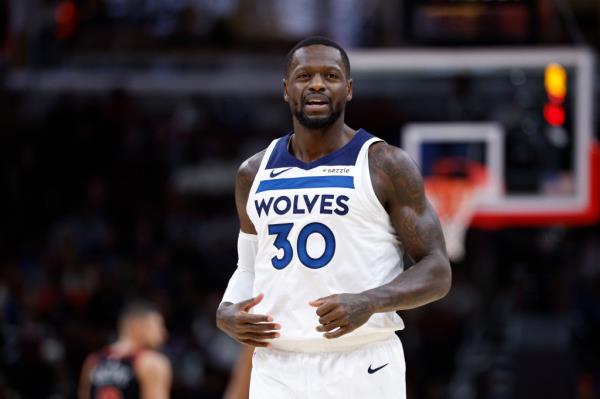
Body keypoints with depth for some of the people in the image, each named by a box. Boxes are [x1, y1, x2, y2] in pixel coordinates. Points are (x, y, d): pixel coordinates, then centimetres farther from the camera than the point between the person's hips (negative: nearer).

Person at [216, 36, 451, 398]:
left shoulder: (386, 167, -2)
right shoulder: (254, 174, 12)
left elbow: (437, 273, -4)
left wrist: (369, 302, -22)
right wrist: (227, 313, 1)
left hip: (363, 370, -4)